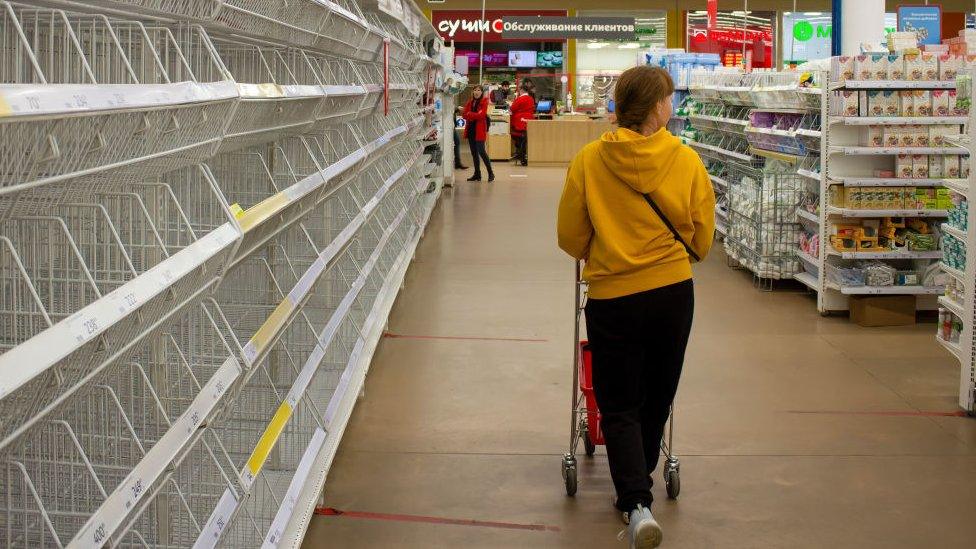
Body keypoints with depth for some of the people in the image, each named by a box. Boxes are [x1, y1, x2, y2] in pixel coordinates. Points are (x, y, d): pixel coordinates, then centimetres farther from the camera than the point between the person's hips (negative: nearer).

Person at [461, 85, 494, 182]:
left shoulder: (484, 102, -5)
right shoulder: (470, 102, 12)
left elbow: (481, 115, -16)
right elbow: (464, 114, 3)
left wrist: (469, 114, -10)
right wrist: (475, 115, -14)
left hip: (479, 130, -6)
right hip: (470, 129, 6)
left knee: (481, 151, -10)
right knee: (474, 152, 10)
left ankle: (491, 173, -1)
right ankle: (477, 174, 17)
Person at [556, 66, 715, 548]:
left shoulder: (588, 160, -11)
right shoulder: (686, 161, -9)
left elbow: (570, 238, -3)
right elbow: (702, 240, 0)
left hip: (612, 296, -1)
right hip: (674, 292, 2)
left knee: (620, 407, 6)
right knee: (656, 399, 19)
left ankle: (637, 505, -11)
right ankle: (637, 486, 35)